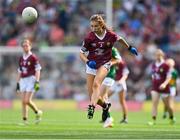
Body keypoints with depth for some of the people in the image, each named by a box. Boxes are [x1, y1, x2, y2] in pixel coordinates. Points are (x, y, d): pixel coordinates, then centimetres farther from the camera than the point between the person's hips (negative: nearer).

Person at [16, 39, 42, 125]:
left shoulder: (33, 58, -7)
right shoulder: (21, 59, 12)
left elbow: (37, 70, -8)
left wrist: (37, 82, -16)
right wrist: (18, 83, 16)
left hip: (31, 80, -6)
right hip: (23, 80, 6)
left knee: (27, 101, -12)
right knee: (23, 101, 1)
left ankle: (38, 112, 11)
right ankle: (25, 120, 5)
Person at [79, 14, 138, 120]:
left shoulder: (110, 35, -10)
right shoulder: (89, 38, -11)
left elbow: (120, 39, 14)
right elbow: (81, 53, -3)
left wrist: (129, 48, 27)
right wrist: (88, 62, -22)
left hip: (104, 64, -2)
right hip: (92, 65, 2)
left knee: (96, 84, -31)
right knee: (92, 95, -1)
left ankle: (92, 107, -44)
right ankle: (105, 106, 27)